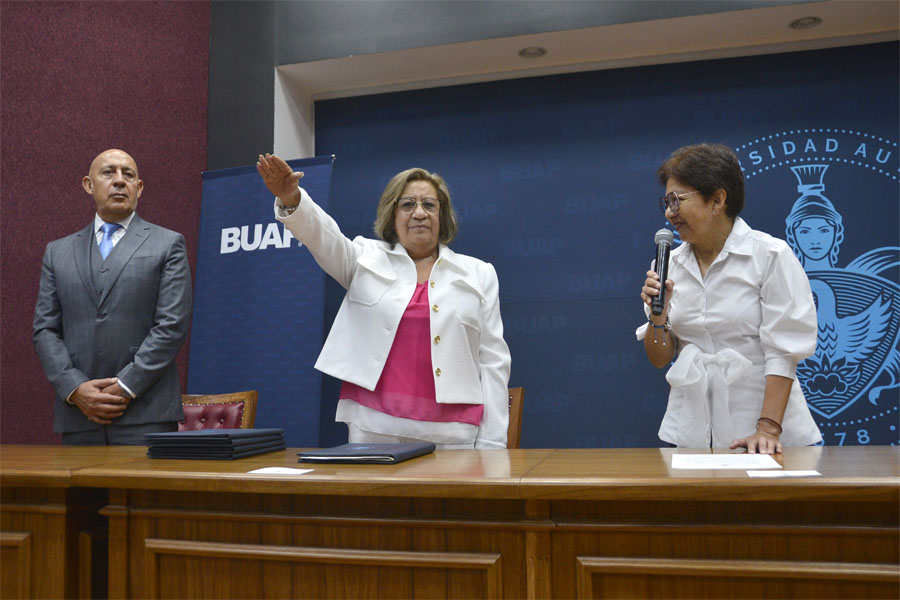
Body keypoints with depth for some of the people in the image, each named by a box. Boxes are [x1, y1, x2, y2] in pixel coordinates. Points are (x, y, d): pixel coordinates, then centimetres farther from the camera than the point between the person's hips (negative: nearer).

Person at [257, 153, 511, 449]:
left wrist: (491, 445, 0)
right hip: (373, 427, 0)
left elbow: (493, 360, 6)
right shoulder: (368, 258, 13)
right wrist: (291, 198, -27)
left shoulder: (479, 274, 11)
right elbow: (323, 235, -5)